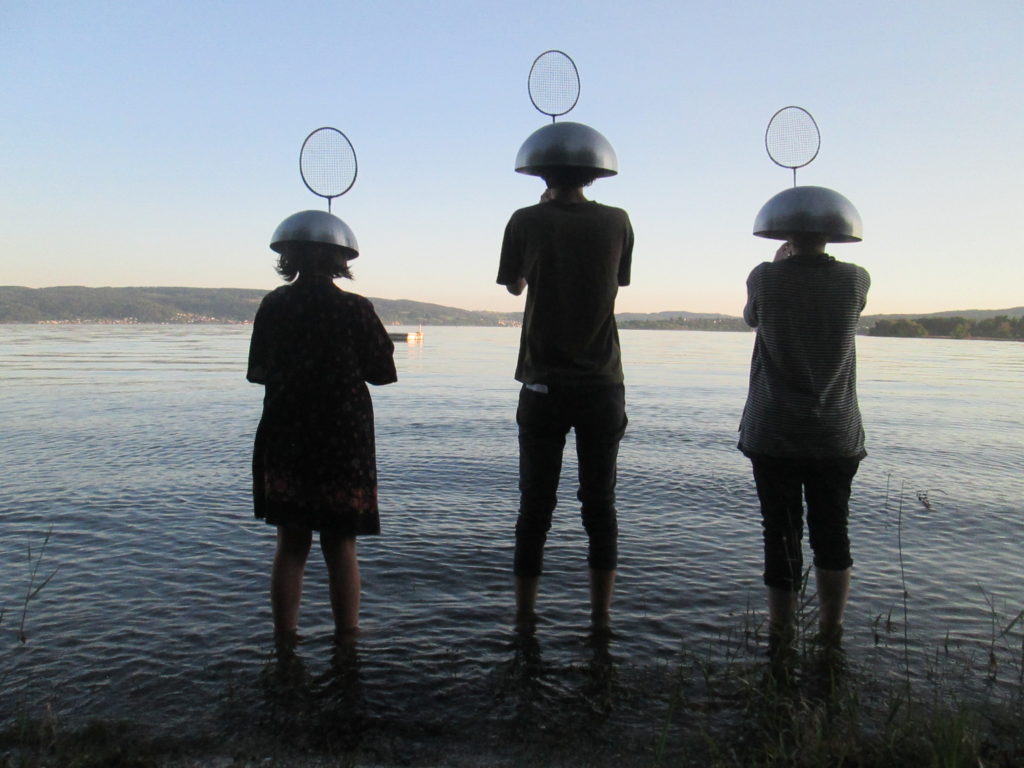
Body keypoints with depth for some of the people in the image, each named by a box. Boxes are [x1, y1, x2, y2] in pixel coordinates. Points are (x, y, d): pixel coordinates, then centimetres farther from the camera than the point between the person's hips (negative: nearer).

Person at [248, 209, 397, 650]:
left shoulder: (272, 306, 0)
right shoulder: (355, 309, -8)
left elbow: (258, 373, 6)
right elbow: (381, 372, -3)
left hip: (284, 440, 2)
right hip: (345, 441, -2)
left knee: (291, 546, 13)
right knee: (341, 547, 9)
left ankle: (285, 641, 17)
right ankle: (346, 641, 15)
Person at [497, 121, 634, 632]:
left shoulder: (527, 221, -4)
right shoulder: (616, 222, -1)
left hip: (544, 384, -1)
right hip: (602, 384, 1)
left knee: (536, 506, 8)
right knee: (600, 504, 11)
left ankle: (525, 619, 14)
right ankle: (600, 619, 18)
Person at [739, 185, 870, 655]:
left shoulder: (765, 278, -8)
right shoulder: (855, 280, -4)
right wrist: (813, 259, 29)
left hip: (773, 435, -1)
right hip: (835, 438, 2)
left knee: (781, 535, 7)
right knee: (831, 535, 14)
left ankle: (780, 641, 14)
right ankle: (830, 636, 23)